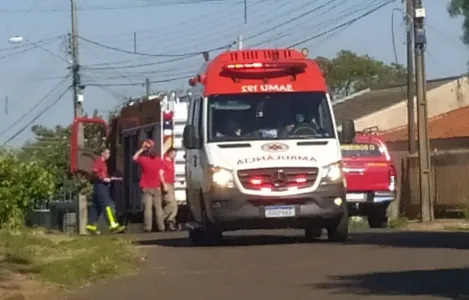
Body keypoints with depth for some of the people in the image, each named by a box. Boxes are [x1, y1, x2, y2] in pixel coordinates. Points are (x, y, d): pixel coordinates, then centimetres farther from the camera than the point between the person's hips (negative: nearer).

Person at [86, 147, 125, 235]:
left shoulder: (103, 162, 20)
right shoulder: (98, 161, -9)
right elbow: (94, 173, -18)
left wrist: (110, 178, 12)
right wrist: (103, 179, -23)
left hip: (103, 186, 10)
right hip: (99, 185, -10)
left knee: (96, 206, 10)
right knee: (108, 205, -15)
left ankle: (91, 226, 13)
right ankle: (113, 225, -21)